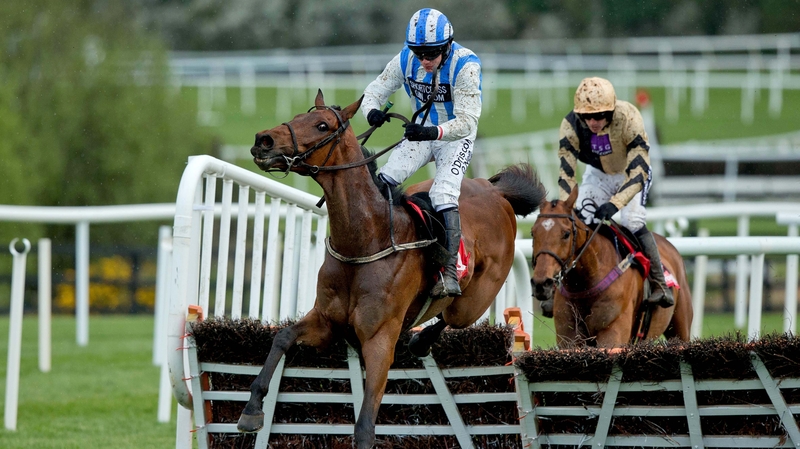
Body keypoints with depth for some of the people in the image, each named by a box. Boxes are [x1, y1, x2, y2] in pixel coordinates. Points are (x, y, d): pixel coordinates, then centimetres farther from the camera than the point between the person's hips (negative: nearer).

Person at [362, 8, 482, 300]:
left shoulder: (465, 65, -27)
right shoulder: (406, 60, -13)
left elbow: (467, 122, -30)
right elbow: (374, 92, -5)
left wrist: (434, 132, -48)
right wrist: (372, 112, -31)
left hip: (456, 137, -5)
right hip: (422, 132, 5)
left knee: (443, 196, -24)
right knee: (384, 181, -14)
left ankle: (450, 273, -24)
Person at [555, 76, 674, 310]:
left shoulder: (628, 118, -37)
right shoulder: (570, 126, -29)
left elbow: (639, 172, -37)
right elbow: (565, 173, -25)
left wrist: (615, 203, -48)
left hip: (631, 174, -3)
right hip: (598, 174, 3)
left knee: (632, 221, -24)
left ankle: (661, 286, -16)